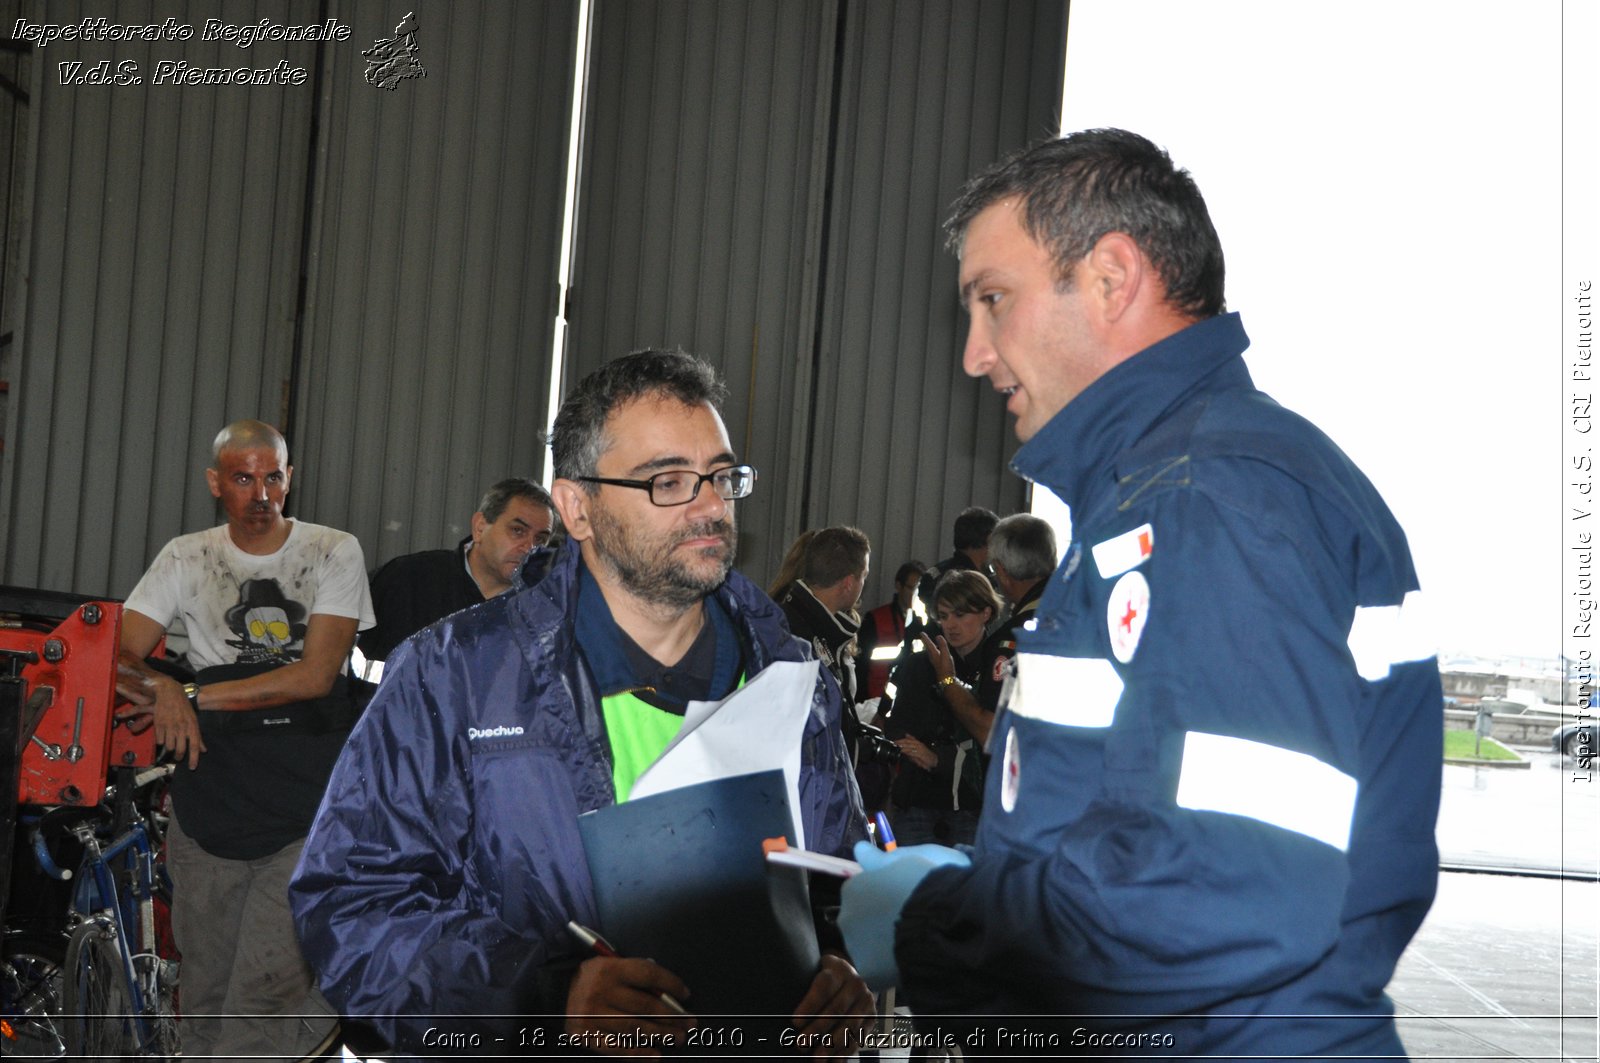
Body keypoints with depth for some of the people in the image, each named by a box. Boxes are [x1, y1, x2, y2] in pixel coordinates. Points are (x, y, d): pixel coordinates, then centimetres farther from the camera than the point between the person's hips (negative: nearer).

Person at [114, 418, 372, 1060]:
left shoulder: (334, 552, 4)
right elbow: (119, 657, 5)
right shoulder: (186, 559, 12)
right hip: (209, 803, 3)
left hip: (309, 811, -3)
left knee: (265, 996, -13)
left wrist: (195, 696, -10)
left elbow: (315, 674, -6)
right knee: (206, 995, 5)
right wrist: (164, 690, -18)